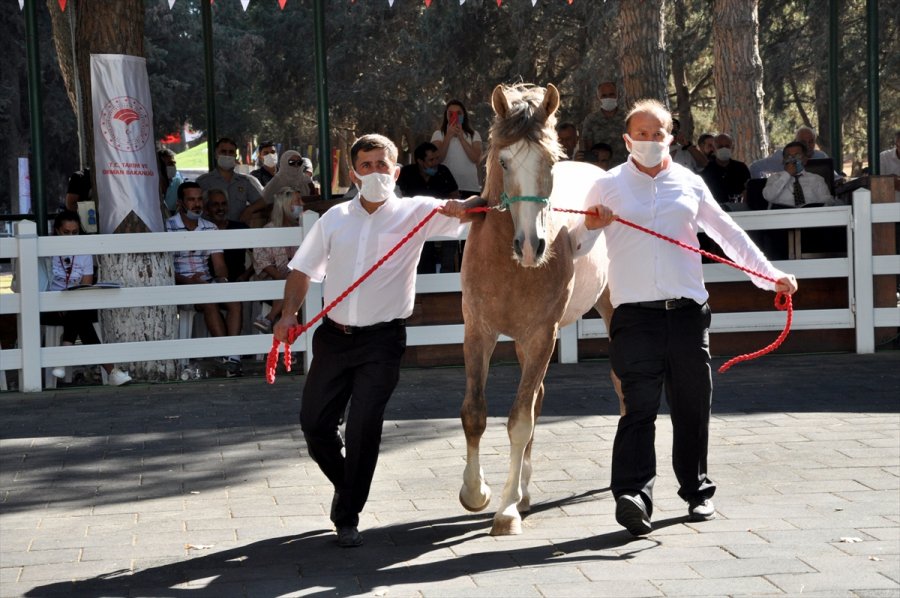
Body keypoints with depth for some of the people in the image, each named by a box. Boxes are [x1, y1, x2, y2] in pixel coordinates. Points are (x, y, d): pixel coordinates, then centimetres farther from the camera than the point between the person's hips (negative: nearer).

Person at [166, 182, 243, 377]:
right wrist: (186, 281, -22)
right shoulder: (168, 228, -2)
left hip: (207, 282, 4)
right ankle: (229, 355, -32)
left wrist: (222, 279, -14)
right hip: (179, 285, -4)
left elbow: (219, 265, 9)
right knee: (209, 303, -33)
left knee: (234, 300, -25)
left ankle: (233, 356, -36)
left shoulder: (211, 229, 15)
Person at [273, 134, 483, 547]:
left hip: (382, 341, -4)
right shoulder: (335, 218, 7)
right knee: (314, 423, 6)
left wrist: (463, 207, -34)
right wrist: (289, 313, -1)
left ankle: (348, 517, 5)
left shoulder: (415, 214, -2)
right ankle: (345, 483, 34)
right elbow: (303, 269, 14)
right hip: (334, 336, 4)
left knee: (364, 428, -9)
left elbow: (476, 209, -11)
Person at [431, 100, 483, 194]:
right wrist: (448, 136, -14)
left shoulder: (474, 135, 9)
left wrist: (461, 137, -9)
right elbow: (438, 158, -7)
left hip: (470, 187, 1)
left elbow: (476, 159, -5)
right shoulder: (438, 134, 7)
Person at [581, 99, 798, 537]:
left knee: (692, 408, 8)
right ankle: (633, 495, -24)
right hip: (635, 314, -3)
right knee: (640, 405, -14)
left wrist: (769, 274, 10)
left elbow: (728, 234, 17)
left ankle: (697, 492, 22)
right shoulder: (608, 186, 8)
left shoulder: (690, 185, 13)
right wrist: (591, 226, -10)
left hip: (687, 311, 3)